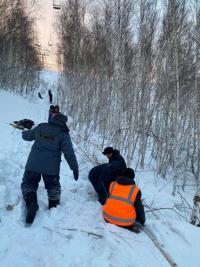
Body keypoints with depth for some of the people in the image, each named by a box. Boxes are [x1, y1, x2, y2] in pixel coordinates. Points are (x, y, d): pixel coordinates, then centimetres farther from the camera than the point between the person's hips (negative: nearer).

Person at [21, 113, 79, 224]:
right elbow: (69, 154, -12)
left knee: (29, 183, 18)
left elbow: (26, 136, 17)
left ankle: (31, 201, -9)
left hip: (33, 164, 1)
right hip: (51, 167, -1)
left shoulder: (40, 127, 1)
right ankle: (54, 208, 32)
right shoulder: (63, 135, -8)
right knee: (53, 187, 22)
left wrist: (24, 133, 41)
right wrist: (75, 168, -2)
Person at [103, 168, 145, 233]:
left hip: (108, 218, 2)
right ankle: (136, 223, -5)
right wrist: (142, 221, 16)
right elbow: (139, 207, 0)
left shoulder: (112, 184, 4)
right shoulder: (135, 190, -7)